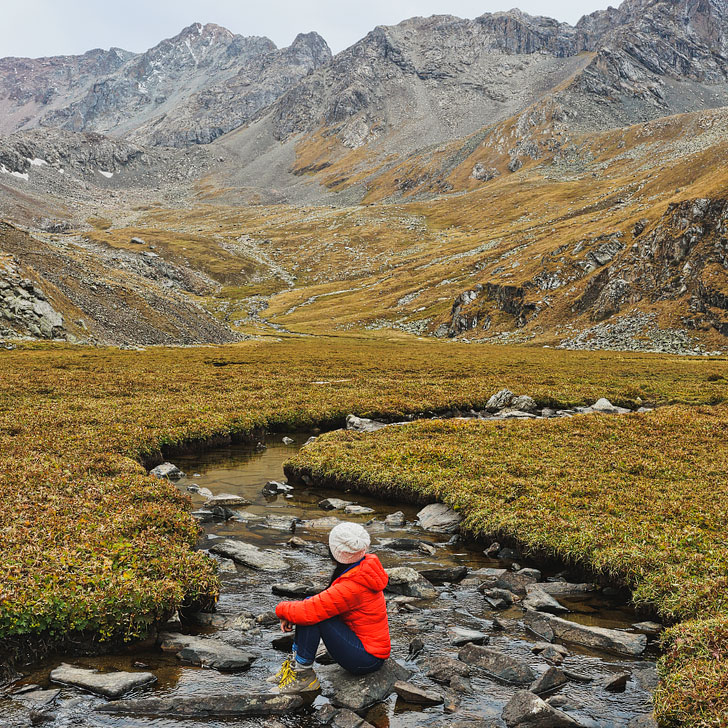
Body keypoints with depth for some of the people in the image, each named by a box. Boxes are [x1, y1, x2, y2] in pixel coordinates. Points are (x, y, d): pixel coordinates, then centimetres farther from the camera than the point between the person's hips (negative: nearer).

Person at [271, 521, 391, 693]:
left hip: (368, 659, -9)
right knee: (311, 603, 3)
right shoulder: (364, 566, 0)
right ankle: (296, 661, 8)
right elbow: (326, 600, 12)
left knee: (312, 614, -21)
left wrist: (282, 609, -7)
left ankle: (303, 674, -7)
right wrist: (290, 616, 1)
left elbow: (307, 611, -29)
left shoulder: (351, 587, -28)